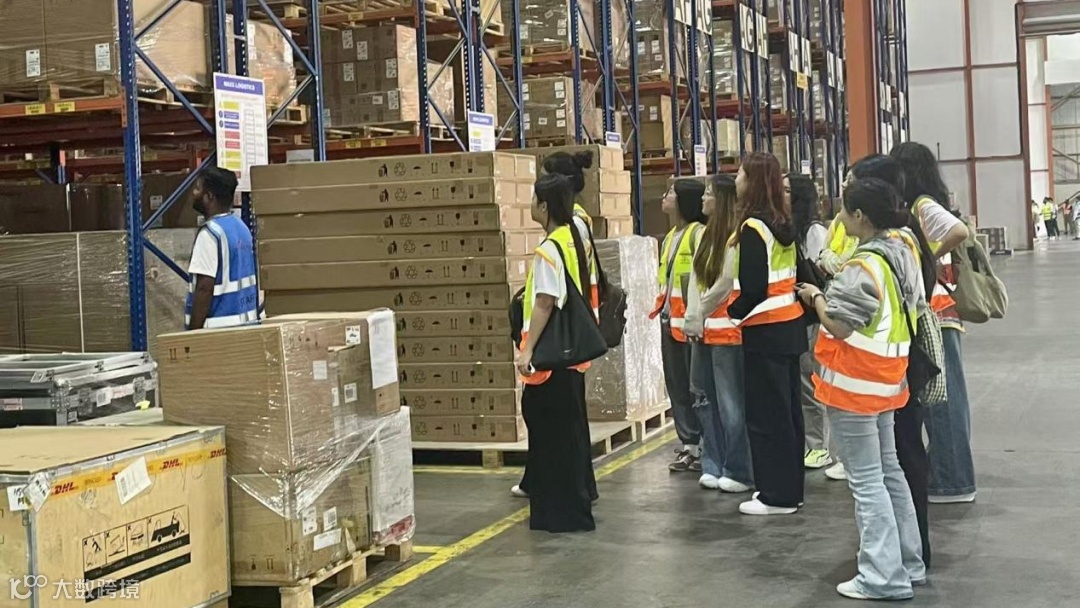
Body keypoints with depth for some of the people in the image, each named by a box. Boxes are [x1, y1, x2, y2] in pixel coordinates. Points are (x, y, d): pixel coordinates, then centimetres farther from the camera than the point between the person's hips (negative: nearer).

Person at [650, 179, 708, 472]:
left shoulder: (699, 232, -10)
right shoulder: (670, 236, 17)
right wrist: (661, 310, 16)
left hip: (691, 320, -9)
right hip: (670, 319, 9)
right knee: (676, 384, 11)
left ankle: (702, 447, 3)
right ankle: (688, 443, 18)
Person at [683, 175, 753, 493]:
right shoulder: (707, 234, 14)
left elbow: (725, 284, -15)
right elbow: (695, 281, 11)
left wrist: (702, 316, -6)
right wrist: (693, 320, 2)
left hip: (726, 329, -9)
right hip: (703, 329, 9)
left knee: (731, 402, -4)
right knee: (706, 399, 12)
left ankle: (738, 471, 4)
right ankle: (713, 466, 21)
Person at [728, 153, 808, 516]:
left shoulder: (753, 227, -15)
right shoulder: (783, 224, 9)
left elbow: (753, 287, -19)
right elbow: (796, 274, 13)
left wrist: (734, 313, -5)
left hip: (764, 331, -9)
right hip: (790, 324, 9)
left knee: (766, 414, -1)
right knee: (787, 409, 14)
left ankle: (777, 495, 4)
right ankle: (790, 488, 22)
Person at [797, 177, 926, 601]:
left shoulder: (863, 267, -21)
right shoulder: (900, 254, 7)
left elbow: (838, 326, -20)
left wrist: (816, 297, -5)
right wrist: (836, 293, 12)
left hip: (854, 384, -9)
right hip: (885, 380, 9)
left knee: (866, 480, -3)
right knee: (889, 472, 17)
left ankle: (884, 577, 1)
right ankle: (908, 564, 25)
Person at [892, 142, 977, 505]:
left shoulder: (924, 205, -13)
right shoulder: (916, 208, 14)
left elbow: (960, 232, -30)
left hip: (935, 315, -10)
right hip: (929, 315, 10)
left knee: (942, 397, -4)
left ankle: (953, 482, 3)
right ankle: (947, 475, 22)